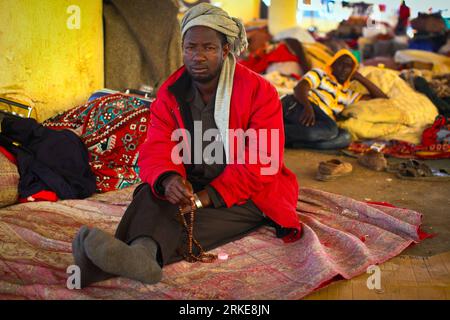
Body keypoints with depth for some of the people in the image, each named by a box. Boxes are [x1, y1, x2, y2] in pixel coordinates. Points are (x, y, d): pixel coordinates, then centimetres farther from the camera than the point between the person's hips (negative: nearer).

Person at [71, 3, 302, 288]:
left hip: (247, 195, -3)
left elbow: (261, 163, -18)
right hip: (191, 189, 4)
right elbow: (155, 149, -8)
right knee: (153, 193, -29)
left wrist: (208, 196, -30)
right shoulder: (170, 93, 2)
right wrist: (167, 179, -34)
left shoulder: (259, 91, -11)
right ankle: (142, 251, -57)